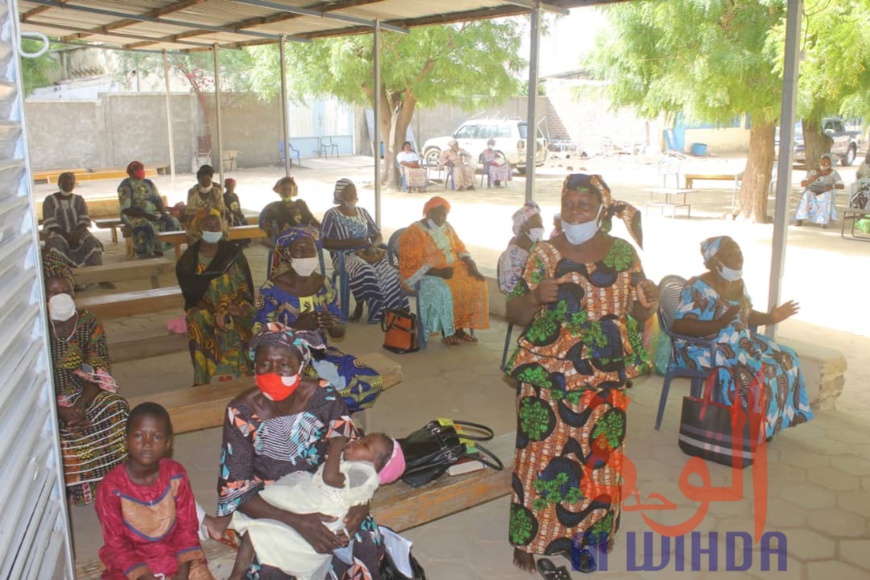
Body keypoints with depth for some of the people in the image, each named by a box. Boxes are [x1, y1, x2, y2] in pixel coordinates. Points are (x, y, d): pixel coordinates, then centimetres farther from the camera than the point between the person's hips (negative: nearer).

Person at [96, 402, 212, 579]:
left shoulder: (175, 475, -10)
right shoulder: (112, 487, -18)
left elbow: (187, 526, -4)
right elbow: (115, 543, -11)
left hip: (173, 554, 2)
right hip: (132, 561, -2)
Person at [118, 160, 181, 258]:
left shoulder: (149, 183, 13)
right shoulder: (125, 186, -7)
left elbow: (157, 200, 8)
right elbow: (126, 210, -14)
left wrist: (164, 213, -14)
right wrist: (146, 215, -25)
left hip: (152, 213, 6)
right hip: (133, 216, -6)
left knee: (172, 221, -18)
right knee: (144, 226, -39)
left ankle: (158, 250, -15)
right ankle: (144, 254, -29)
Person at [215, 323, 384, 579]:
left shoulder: (324, 397, -14)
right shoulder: (241, 412, -19)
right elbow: (234, 490, -18)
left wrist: (361, 501, -27)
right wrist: (296, 521, -31)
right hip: (267, 505, -2)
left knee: (366, 542, -21)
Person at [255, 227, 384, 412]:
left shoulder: (324, 284, 2)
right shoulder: (272, 289, -12)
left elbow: (339, 332, 7)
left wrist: (331, 325, -19)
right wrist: (297, 327, -26)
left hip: (321, 354, 5)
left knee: (372, 381, -12)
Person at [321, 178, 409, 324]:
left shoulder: (363, 212, 16)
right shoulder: (332, 215, 0)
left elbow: (378, 235, 16)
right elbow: (325, 242, -9)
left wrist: (373, 245, -8)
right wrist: (352, 242, -18)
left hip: (366, 252, 5)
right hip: (345, 255, -4)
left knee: (389, 271, -26)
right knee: (365, 271, -38)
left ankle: (390, 310, -17)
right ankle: (360, 307, -17)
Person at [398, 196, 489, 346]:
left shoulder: (446, 227, 9)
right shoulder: (414, 233, -12)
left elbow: (460, 249, 14)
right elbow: (411, 265, -17)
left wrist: (471, 265, -7)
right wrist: (439, 272, -26)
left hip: (452, 268, 7)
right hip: (426, 275, -6)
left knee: (475, 283, -16)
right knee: (443, 291, -34)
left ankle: (459, 328, -9)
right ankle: (446, 332, -15)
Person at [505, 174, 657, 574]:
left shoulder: (623, 254, 1)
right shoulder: (544, 254, -6)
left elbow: (636, 313, 7)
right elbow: (515, 313, -5)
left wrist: (649, 303, -14)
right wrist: (536, 297, -25)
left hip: (605, 381, 3)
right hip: (547, 377, -2)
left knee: (597, 461, 11)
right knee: (543, 457, 3)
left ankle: (583, 537, 31)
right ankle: (530, 539, 21)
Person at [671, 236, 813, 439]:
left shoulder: (738, 283, 7)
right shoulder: (699, 288, -19)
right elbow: (679, 325, -27)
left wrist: (770, 318, 2)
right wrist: (720, 323, -34)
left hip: (739, 344, 9)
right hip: (704, 348, -9)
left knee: (785, 358, 3)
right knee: (751, 371, -27)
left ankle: (771, 422, 11)